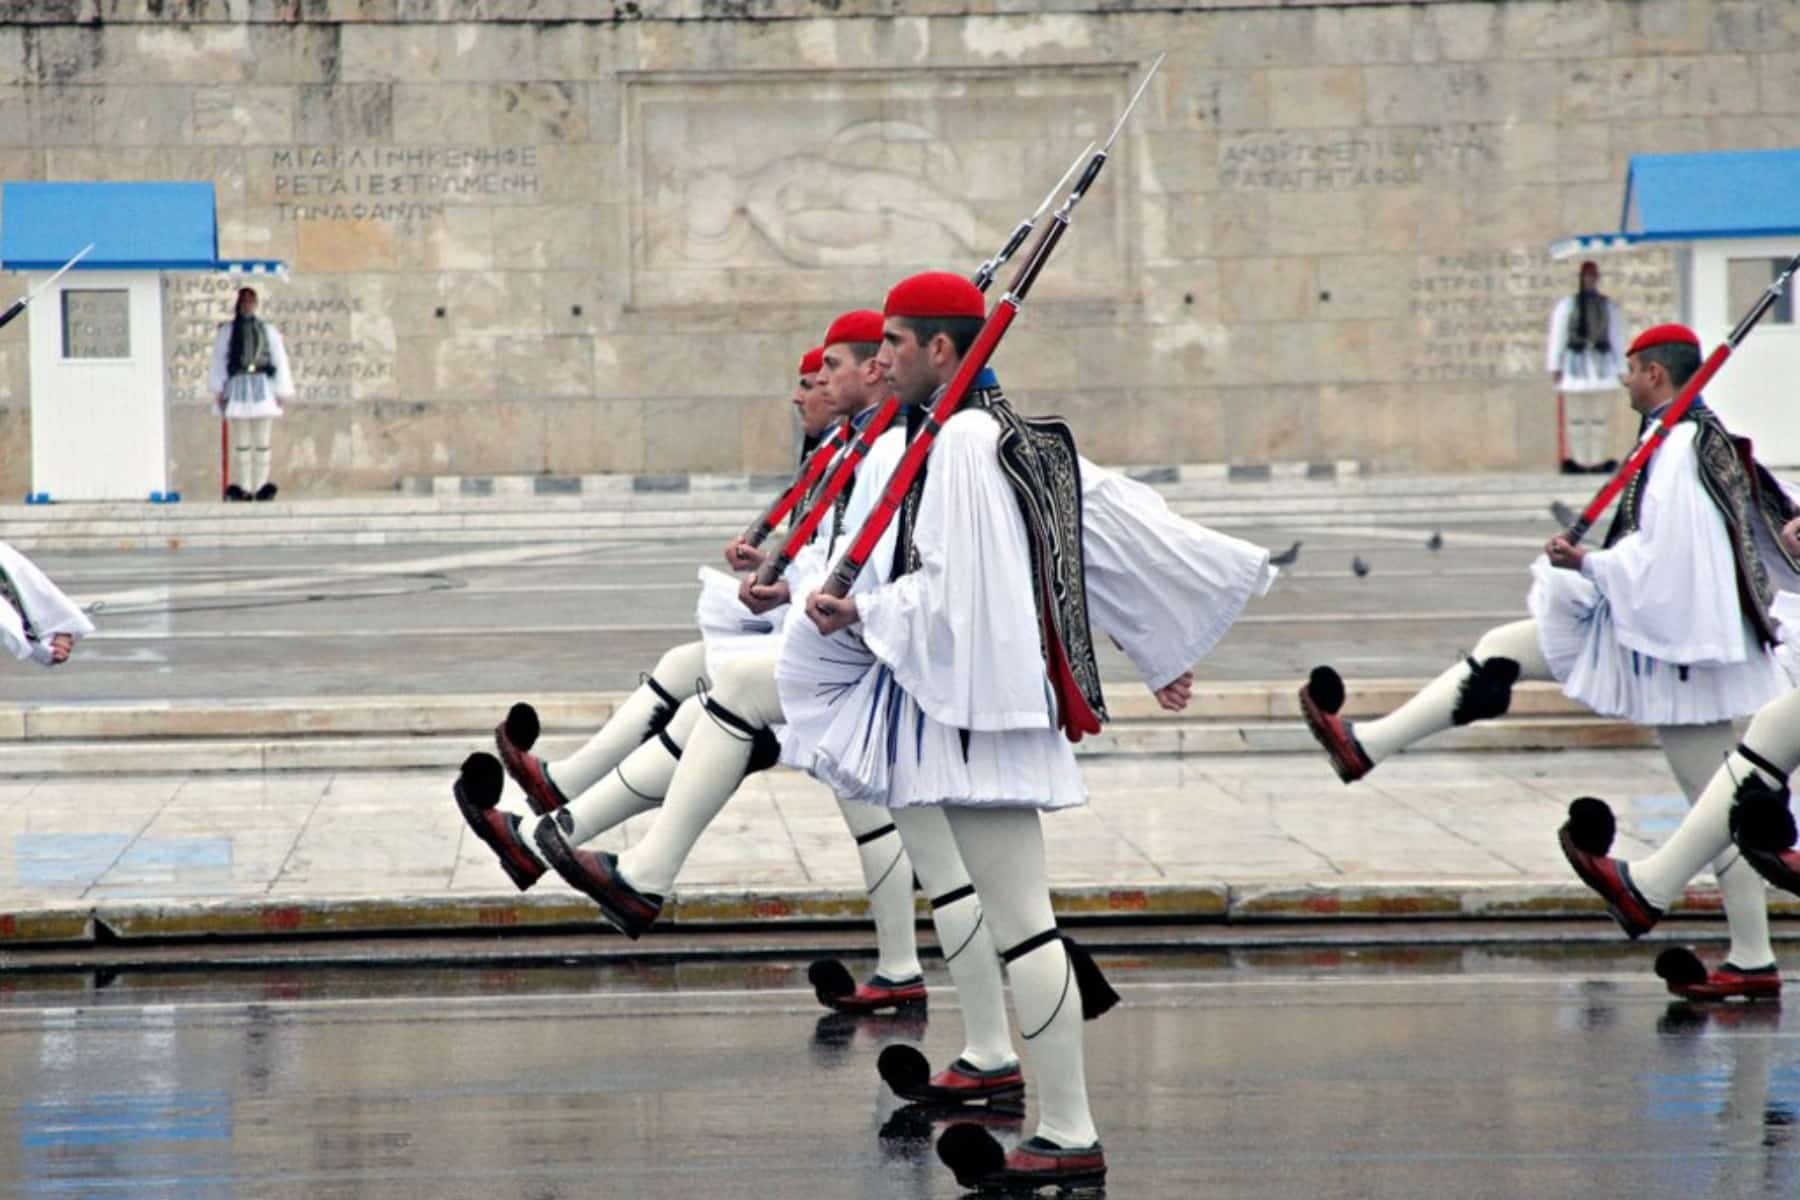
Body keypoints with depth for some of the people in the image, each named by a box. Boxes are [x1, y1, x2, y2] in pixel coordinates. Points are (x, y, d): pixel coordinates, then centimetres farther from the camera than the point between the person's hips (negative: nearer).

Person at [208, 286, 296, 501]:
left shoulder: (267, 330, 10)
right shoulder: (227, 331, 7)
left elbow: (279, 361, 11)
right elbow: (218, 361, 6)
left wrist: (281, 393, 5)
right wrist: (219, 391, -1)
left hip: (262, 387, 1)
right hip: (237, 387, -1)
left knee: (263, 444, -1)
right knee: (241, 443, 0)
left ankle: (260, 488, 2)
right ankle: (243, 489, 3)